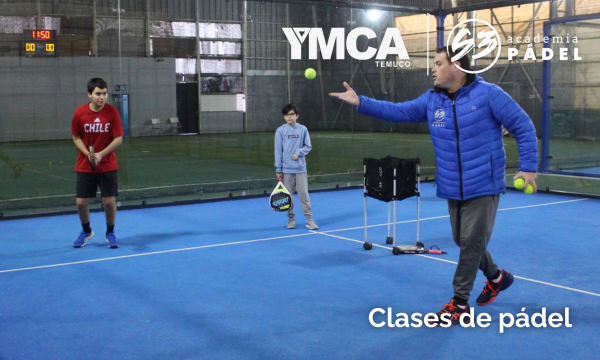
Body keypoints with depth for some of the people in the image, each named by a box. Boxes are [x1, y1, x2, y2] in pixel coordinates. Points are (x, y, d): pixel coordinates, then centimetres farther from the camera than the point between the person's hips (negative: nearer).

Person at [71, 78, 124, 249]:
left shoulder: (112, 112, -10)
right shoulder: (80, 112, -6)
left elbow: (118, 138, -10)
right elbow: (76, 137, 3)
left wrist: (100, 154, -21)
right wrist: (88, 153, -15)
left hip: (108, 165, -1)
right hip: (84, 166, 1)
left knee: (109, 201, -3)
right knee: (81, 202, 2)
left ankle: (110, 233, 21)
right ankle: (86, 231, 29)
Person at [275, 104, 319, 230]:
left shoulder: (303, 129, 3)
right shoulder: (280, 131, 0)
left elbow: (308, 146, 8)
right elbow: (278, 151, 1)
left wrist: (298, 152, -12)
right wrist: (278, 169, -1)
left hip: (300, 168, 0)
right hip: (286, 169, 0)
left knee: (304, 194, -1)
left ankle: (309, 219, 4)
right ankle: (291, 219, 15)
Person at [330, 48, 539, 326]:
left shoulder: (487, 94, -11)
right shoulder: (431, 100, 4)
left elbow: (524, 127, -7)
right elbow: (398, 111, -1)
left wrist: (528, 167, -12)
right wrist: (360, 102, -12)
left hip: (483, 187, -6)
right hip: (452, 189, 6)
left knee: (471, 243, -3)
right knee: (463, 241, 16)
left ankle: (459, 303, 7)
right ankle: (496, 277, 41)